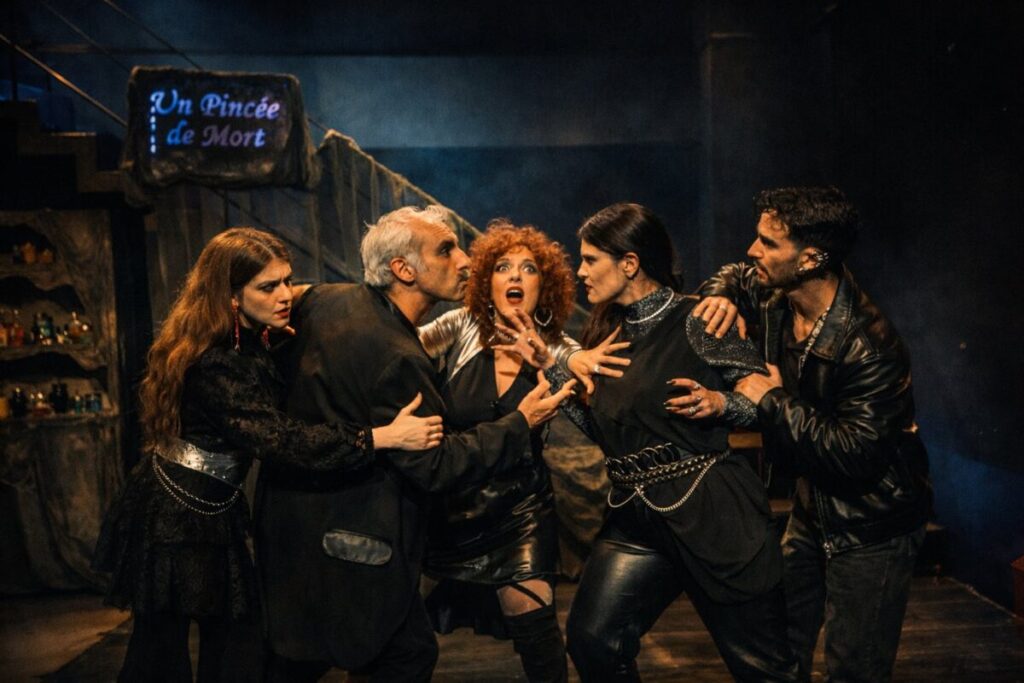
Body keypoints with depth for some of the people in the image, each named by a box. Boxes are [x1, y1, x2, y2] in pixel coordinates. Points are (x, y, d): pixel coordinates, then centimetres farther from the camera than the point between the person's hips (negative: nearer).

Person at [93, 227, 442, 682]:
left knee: (234, 636, 12)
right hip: (173, 519, -8)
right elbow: (278, 439, -37)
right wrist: (383, 437, -40)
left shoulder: (245, 343, 2)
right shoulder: (215, 364, -27)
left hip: (212, 510, 8)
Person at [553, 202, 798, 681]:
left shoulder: (693, 322, -9)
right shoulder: (610, 331, 10)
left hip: (712, 514, -6)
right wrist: (550, 366, 6)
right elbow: (599, 428, 10)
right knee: (589, 641, -2)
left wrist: (719, 403, -22)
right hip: (637, 519, 6)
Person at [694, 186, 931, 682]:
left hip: (870, 530, -8)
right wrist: (720, 296, -7)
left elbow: (856, 454, -32)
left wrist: (773, 401, -26)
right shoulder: (777, 301, -6)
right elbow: (736, 276, 17)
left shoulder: (869, 346, -30)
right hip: (812, 510, 8)